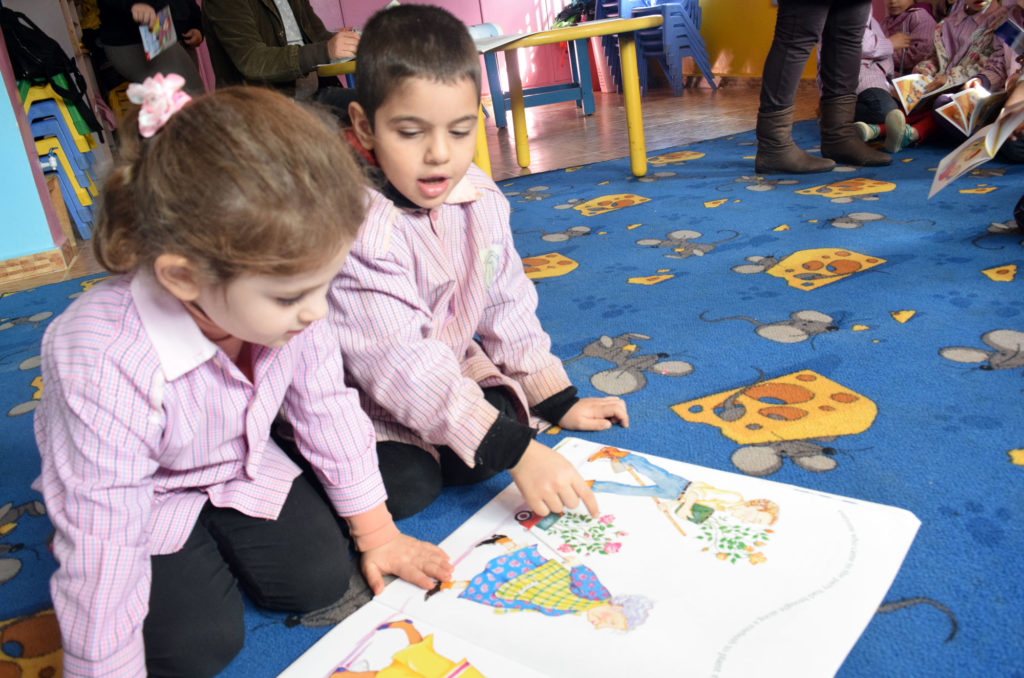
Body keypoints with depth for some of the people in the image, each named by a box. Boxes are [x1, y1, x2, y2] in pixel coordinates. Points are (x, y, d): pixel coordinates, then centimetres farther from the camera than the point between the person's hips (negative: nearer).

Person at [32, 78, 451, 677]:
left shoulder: (283, 294, -24)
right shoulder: (108, 369, -40)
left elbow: (328, 410, -9)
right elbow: (101, 545, -31)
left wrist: (376, 533, 0)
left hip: (241, 467, 4)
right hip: (144, 503, -4)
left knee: (321, 578, -5)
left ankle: (216, 534, 20)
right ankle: (177, 561, 17)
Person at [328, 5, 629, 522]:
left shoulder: (480, 199, -9)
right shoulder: (359, 227, -31)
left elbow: (507, 305, 3)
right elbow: (399, 361, -35)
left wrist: (558, 401, 2)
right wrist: (516, 452, -39)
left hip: (449, 369, 5)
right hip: (359, 394, -5)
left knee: (504, 418, -18)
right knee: (404, 486, -24)